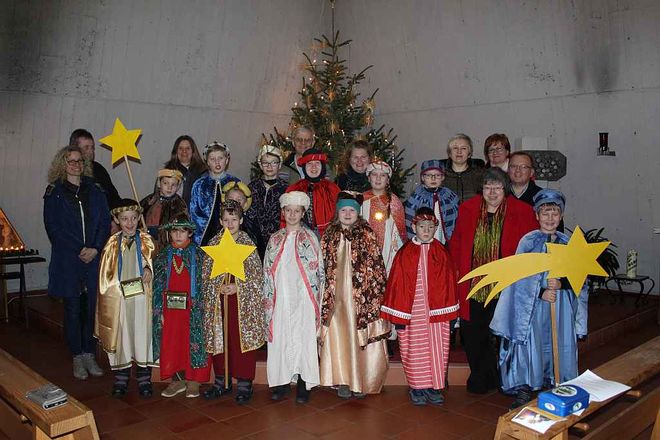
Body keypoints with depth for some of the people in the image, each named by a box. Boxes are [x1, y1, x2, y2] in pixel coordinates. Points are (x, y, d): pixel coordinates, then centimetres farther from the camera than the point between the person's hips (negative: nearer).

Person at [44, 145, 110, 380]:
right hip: (67, 261, -2)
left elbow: (105, 222, 6)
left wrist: (95, 248, -9)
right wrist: (80, 250, -12)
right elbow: (54, 228, -4)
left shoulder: (95, 191, 10)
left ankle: (89, 354, 14)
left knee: (93, 307, 3)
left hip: (94, 259, 2)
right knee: (73, 309, 4)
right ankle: (77, 357, 13)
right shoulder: (54, 194, 2)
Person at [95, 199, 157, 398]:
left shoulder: (146, 241, 2)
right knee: (121, 337, 7)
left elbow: (156, 262, 7)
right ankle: (121, 379, 21)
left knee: (143, 335, 3)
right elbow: (105, 274, 6)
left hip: (142, 297, -1)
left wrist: (149, 269, -14)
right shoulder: (112, 244, 4)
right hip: (119, 299, 1)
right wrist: (114, 289, -3)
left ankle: (144, 379, 15)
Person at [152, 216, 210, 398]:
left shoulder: (198, 254, 0)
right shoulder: (164, 255, 6)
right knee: (171, 344, 5)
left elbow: (204, 282, 1)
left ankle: (193, 380, 13)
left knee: (193, 342, 1)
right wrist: (159, 310, 1)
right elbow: (158, 284, 6)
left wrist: (200, 307, -5)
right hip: (170, 307, 2)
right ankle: (177, 380, 19)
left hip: (192, 307, -2)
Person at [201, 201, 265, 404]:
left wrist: (238, 287, -14)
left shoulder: (248, 244, -2)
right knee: (219, 339, 7)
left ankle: (244, 384, 9)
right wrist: (218, 287, -10)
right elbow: (206, 273, 6)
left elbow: (257, 275, -4)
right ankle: (221, 381, 21)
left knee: (243, 339, -1)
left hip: (244, 301, -3)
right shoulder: (214, 243, 5)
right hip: (218, 299, 3)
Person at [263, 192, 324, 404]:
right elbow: (267, 271, 12)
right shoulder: (275, 239, 11)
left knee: (304, 337, -2)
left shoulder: (310, 238, 4)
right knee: (280, 338, 2)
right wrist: (268, 298, 7)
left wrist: (316, 297, -4)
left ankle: (303, 384, 6)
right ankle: (282, 381, 13)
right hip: (281, 297, 2)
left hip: (303, 298, -2)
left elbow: (318, 270, 2)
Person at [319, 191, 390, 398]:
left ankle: (360, 381, 13)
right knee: (338, 335, -6)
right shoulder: (330, 236, 9)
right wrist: (326, 297, 6)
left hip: (361, 295, -1)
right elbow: (323, 267, 10)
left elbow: (375, 265, 0)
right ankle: (343, 381, 4)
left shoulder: (366, 234, 2)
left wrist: (376, 293, -6)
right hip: (337, 297, 1)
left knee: (359, 335, 1)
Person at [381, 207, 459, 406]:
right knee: (414, 350, 6)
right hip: (412, 312, -1)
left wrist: (448, 311, 2)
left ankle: (434, 387, 20)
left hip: (436, 312, 2)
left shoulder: (442, 253, 3)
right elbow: (397, 283, -2)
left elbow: (448, 283, 5)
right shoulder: (405, 254, -2)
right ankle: (417, 387, 20)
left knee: (437, 349, 6)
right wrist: (398, 314, -4)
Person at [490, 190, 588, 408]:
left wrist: (561, 283, -16)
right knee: (529, 345, -4)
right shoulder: (528, 242, -3)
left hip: (561, 306, 3)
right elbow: (521, 278, -8)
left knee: (560, 347, 6)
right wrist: (541, 292, -21)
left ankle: (556, 389, 22)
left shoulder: (568, 243, 7)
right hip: (532, 306, -3)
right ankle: (524, 390, 6)